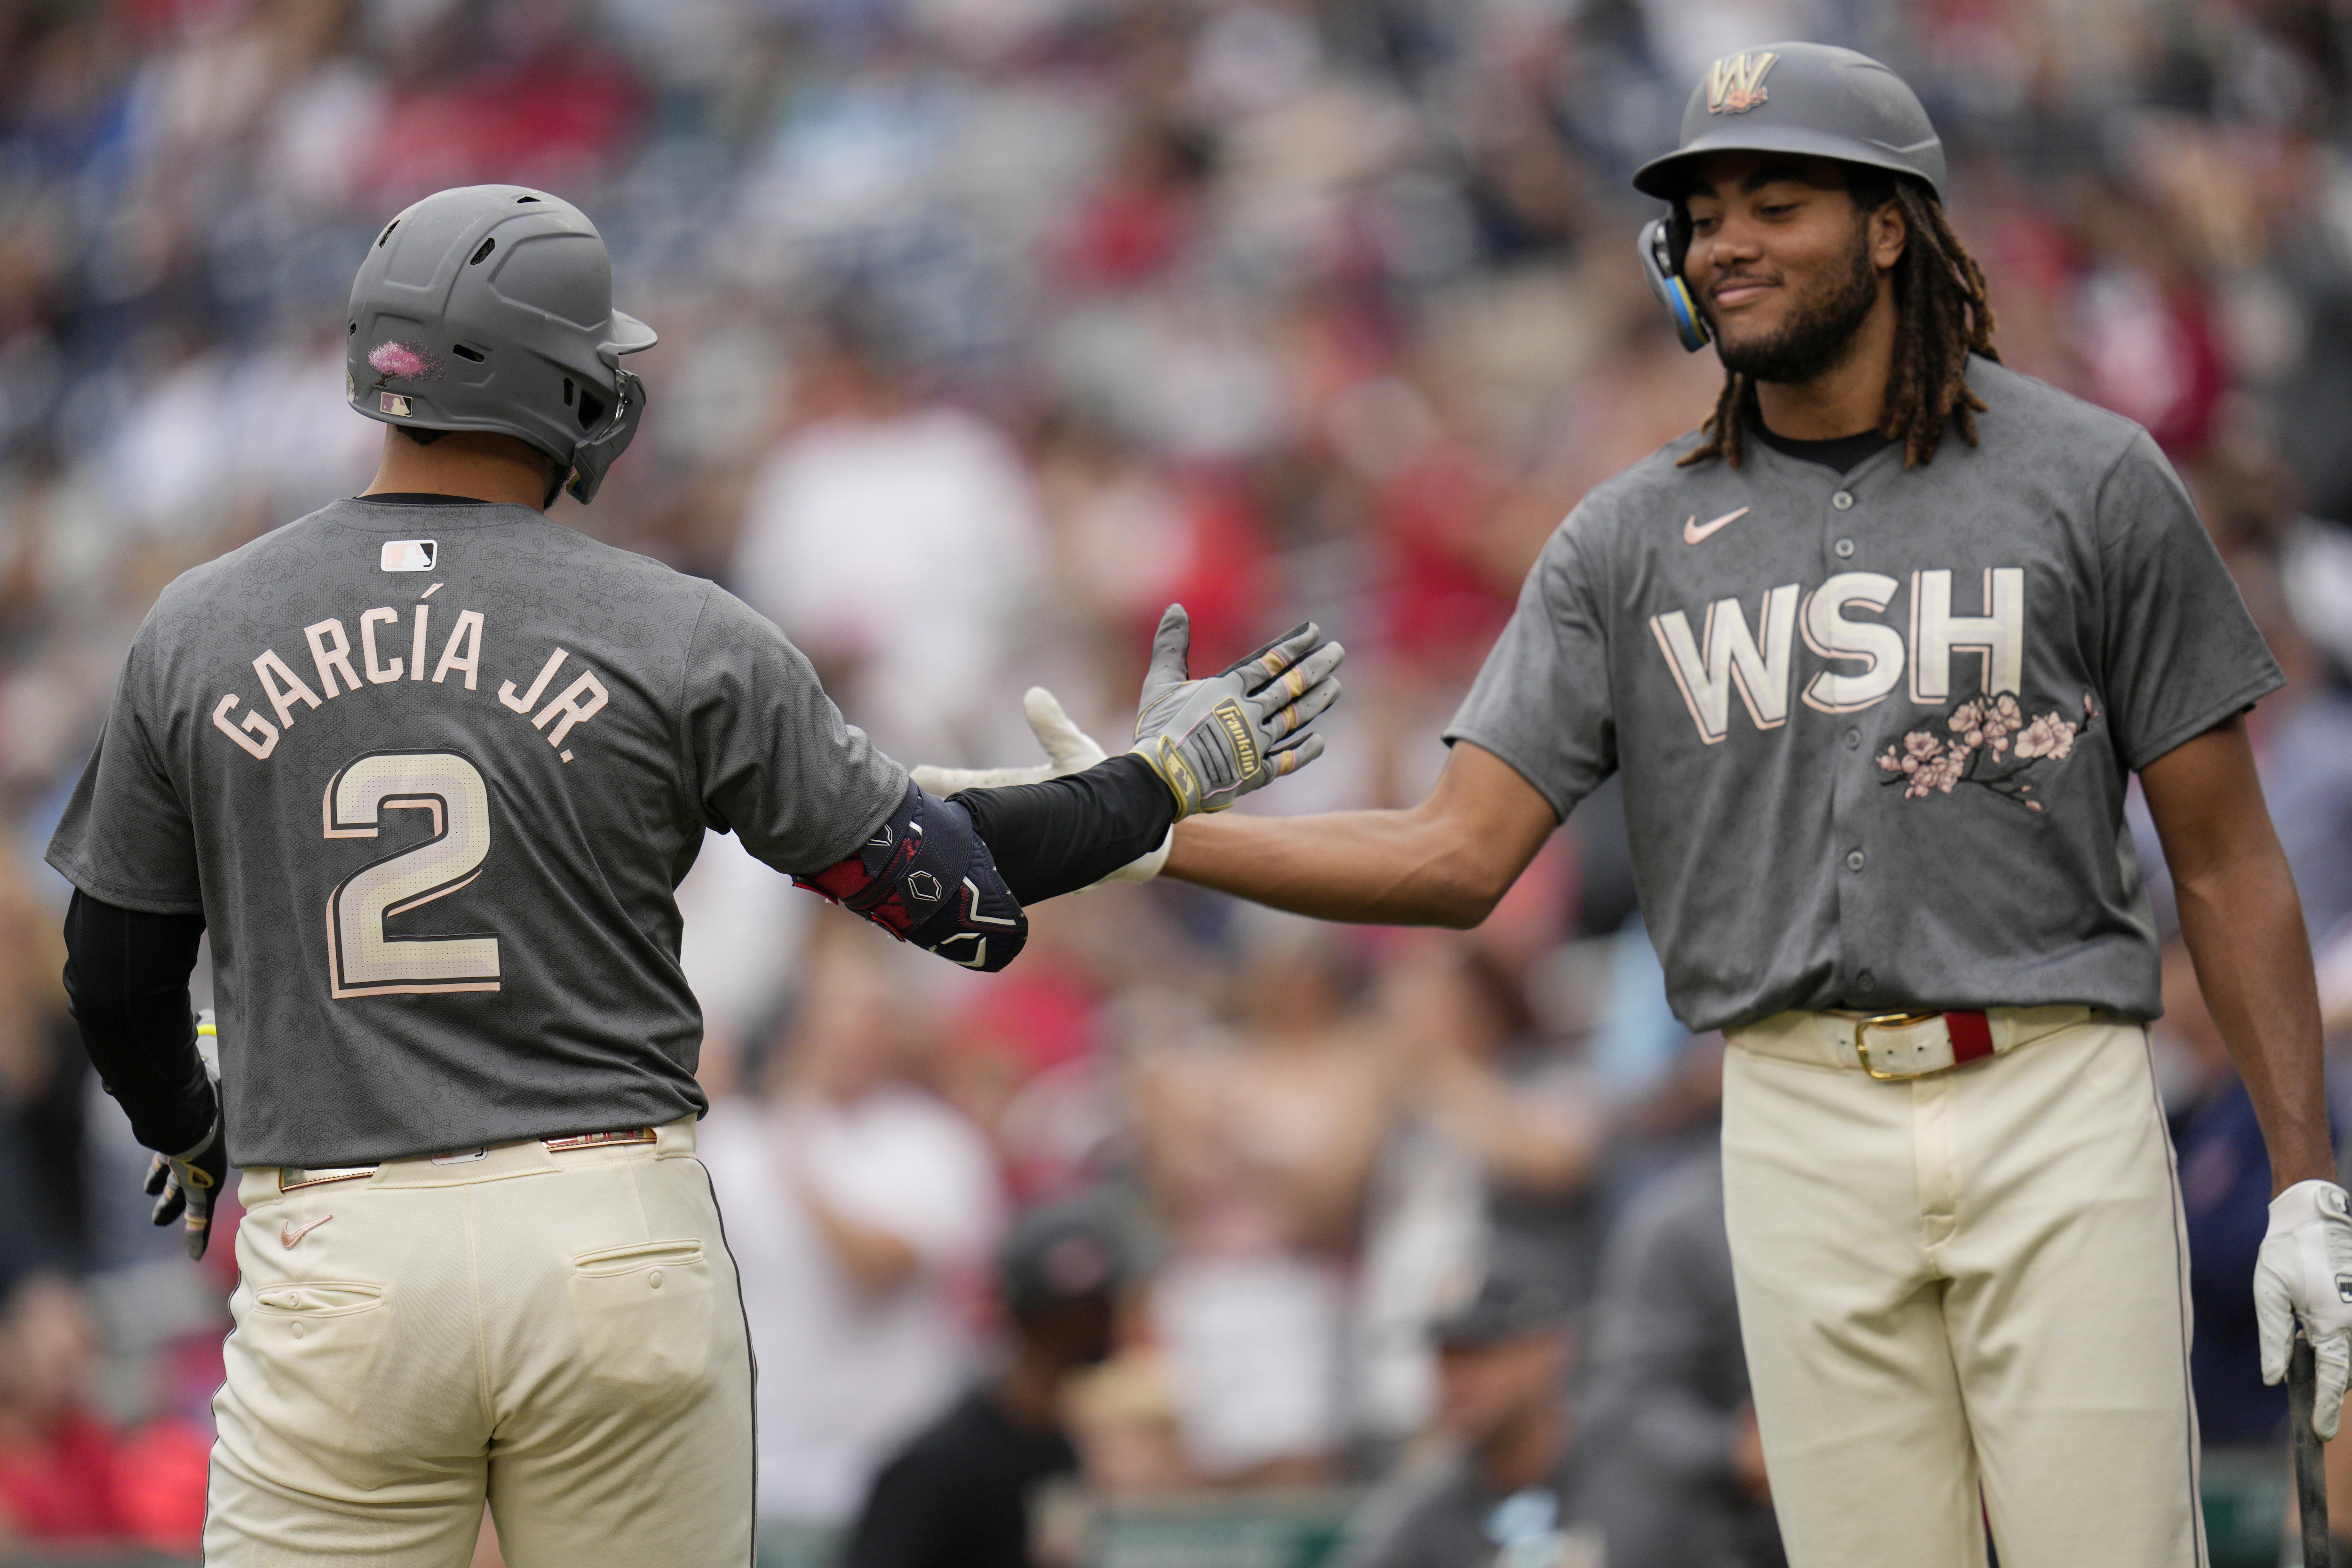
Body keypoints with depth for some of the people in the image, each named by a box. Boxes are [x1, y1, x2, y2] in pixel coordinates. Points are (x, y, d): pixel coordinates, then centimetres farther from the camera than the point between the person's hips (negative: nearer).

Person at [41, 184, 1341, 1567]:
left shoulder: (197, 631, 3)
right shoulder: (676, 637, -3)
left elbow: (116, 976, 12)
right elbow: (943, 883, 2)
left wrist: (189, 1138, 34)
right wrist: (1172, 775, 19)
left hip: (334, 1250, 1)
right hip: (616, 1236, 0)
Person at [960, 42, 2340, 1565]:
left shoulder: (2089, 481, 3)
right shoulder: (1632, 541, 9)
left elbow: (2225, 856, 4)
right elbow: (1460, 855, 4)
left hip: (2054, 1099, -2)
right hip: (1801, 1128, 2)